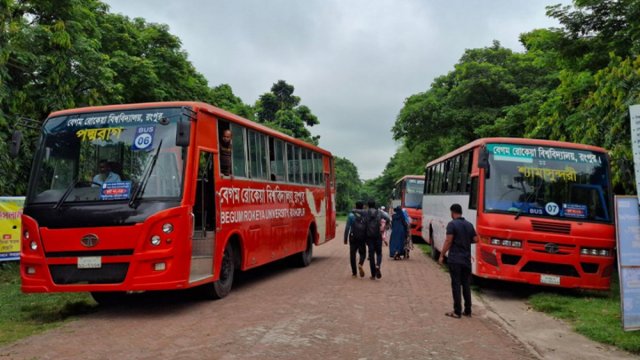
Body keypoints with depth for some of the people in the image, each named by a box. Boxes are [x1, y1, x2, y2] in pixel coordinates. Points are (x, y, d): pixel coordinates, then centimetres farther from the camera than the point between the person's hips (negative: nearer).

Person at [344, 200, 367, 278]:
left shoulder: (351, 215, -1)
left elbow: (347, 228, -5)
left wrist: (345, 239, 0)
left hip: (353, 238, -1)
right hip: (362, 239, 1)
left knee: (352, 255, 9)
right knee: (363, 253, 15)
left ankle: (354, 272, 10)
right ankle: (360, 264, -16)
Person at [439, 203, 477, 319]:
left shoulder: (452, 224, -10)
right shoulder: (469, 225, 9)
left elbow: (448, 241, -15)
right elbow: (475, 239, 10)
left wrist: (442, 255, -9)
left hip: (455, 259, -6)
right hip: (467, 259, 6)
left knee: (456, 285, -1)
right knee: (466, 285, 12)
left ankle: (457, 311, 1)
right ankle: (468, 310, 17)